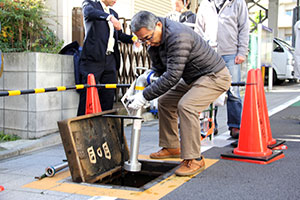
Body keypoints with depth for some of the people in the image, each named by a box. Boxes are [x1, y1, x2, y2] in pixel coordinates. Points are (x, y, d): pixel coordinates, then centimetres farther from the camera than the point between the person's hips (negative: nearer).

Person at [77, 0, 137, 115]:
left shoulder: (114, 13, 24)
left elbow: (120, 35, 24)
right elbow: (89, 12, -17)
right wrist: (109, 17, -34)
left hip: (111, 60, 6)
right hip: (93, 58, -6)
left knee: (108, 96, 4)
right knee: (88, 95, -9)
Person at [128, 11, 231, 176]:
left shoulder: (178, 37, -32)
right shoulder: (154, 41, -1)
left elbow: (172, 76, -35)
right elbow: (158, 70, 6)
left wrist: (144, 96, -32)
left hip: (214, 76, -10)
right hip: (192, 78, 10)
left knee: (186, 106, -27)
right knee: (165, 101, 10)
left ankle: (194, 159, -17)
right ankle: (171, 147, 23)